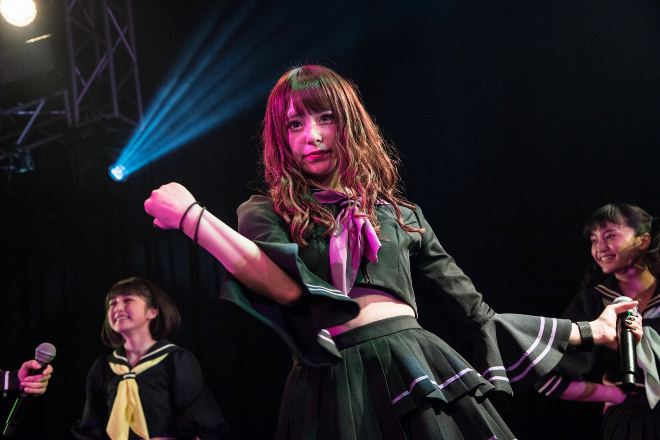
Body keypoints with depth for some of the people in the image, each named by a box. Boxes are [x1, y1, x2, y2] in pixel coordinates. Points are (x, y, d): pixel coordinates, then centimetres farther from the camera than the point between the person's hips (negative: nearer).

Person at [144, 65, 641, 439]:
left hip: (422, 374, 3)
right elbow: (288, 286, -11)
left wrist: (587, 332, 26)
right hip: (337, 385, -2)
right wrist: (191, 217, -18)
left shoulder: (402, 216, 20)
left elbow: (473, 309, 22)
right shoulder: (265, 213, 11)